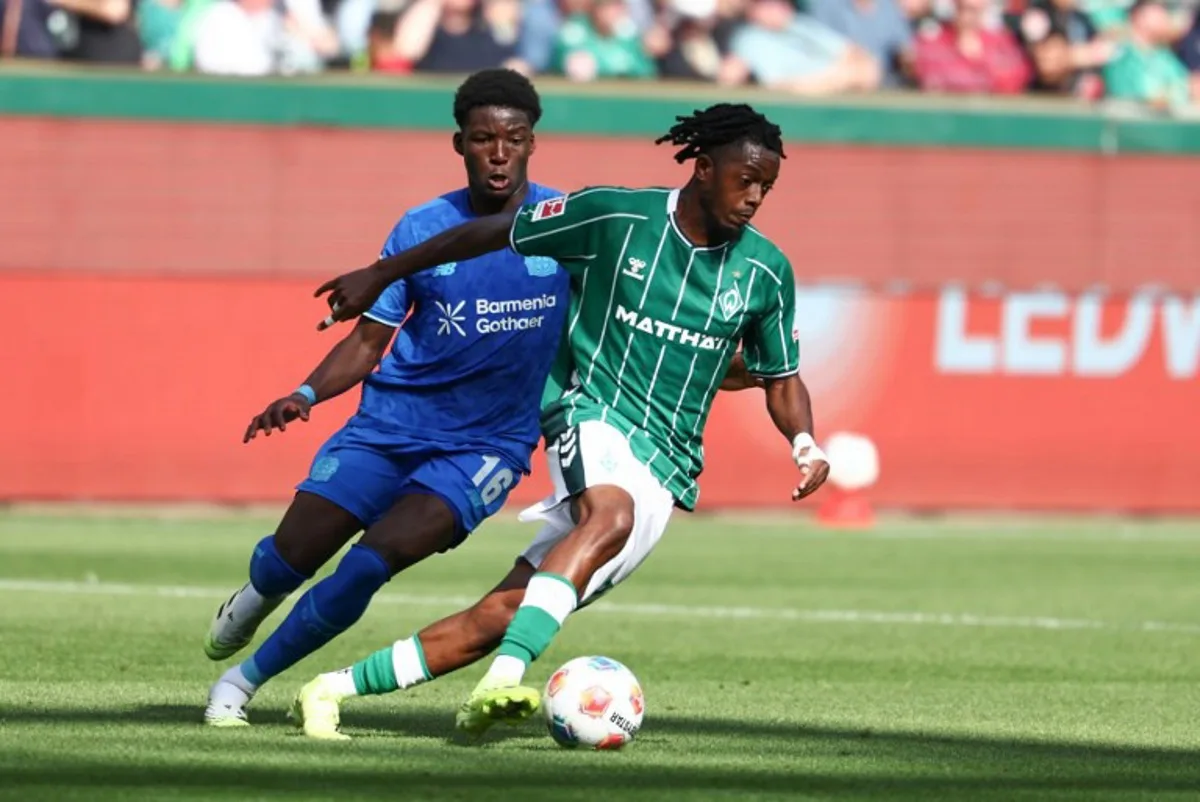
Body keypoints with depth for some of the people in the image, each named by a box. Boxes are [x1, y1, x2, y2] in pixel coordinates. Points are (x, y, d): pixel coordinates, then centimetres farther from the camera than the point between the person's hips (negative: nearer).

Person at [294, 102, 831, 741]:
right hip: (594, 416, -3)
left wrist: (804, 442, -6)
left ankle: (332, 691, 1)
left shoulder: (766, 271, 4)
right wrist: (380, 276, 10)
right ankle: (505, 679, -51)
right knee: (611, 513, -40)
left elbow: (781, 379, 16)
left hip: (662, 473, 3)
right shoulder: (614, 216, -5)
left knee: (503, 613, -7)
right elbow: (496, 232, 5)